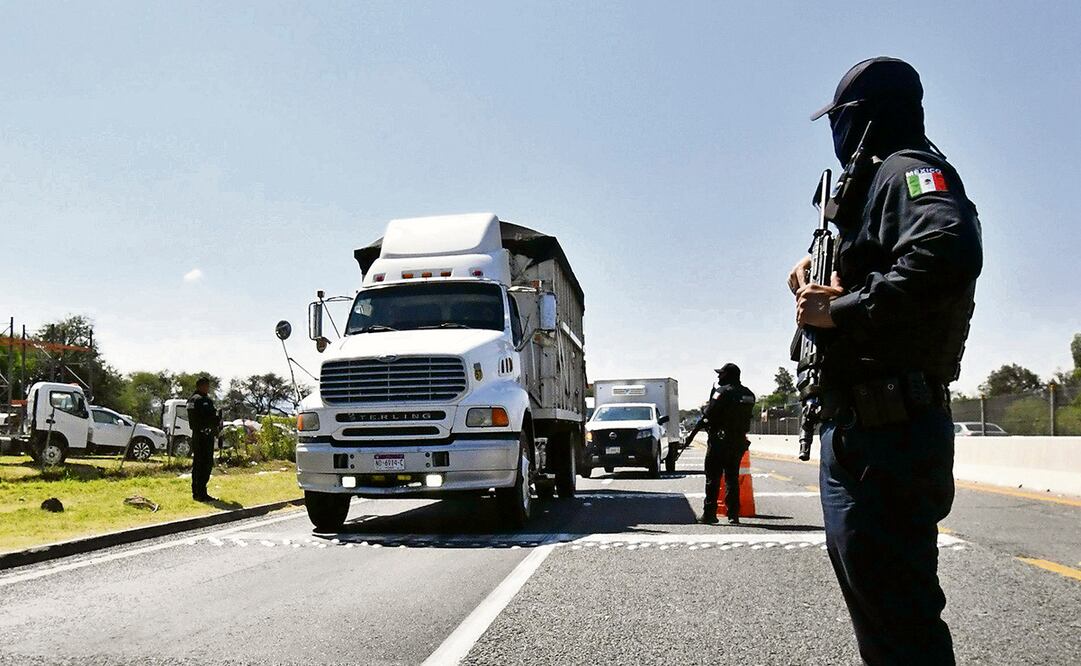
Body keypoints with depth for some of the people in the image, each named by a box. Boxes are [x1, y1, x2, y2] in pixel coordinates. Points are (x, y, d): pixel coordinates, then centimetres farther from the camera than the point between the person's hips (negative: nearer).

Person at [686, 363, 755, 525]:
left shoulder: (722, 391, -11)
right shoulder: (748, 394, 9)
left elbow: (708, 416, -13)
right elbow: (746, 417, 10)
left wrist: (692, 433, -4)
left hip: (719, 440, -6)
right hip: (739, 442, 6)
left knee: (713, 478, 1)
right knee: (732, 478, 11)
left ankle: (709, 514, 1)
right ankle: (733, 515, 8)